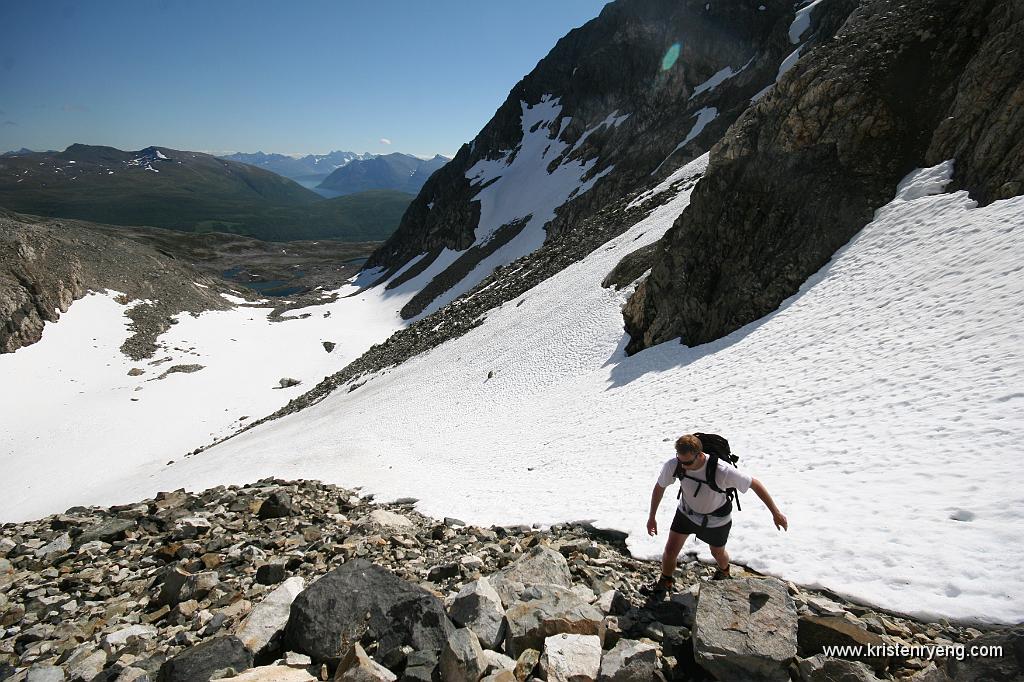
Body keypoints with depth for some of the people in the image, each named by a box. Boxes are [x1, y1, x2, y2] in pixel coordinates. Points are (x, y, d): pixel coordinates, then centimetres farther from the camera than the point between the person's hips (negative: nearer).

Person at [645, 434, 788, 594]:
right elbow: (659, 487, -10)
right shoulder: (672, 465, -31)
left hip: (716, 519, -2)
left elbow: (755, 484, -25)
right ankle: (665, 583, 32)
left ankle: (723, 571, 60)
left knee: (717, 553, 23)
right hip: (687, 512, 2)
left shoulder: (723, 471, -41)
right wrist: (651, 517, -2)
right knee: (670, 550, 1)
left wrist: (775, 513, -16)